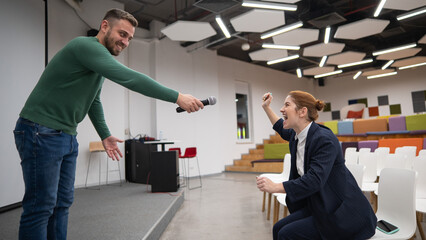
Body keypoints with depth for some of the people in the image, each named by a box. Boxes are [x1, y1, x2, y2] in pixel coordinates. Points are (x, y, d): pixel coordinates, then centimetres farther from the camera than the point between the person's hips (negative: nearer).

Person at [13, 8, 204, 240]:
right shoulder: (85, 45, -18)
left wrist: (105, 135, 15)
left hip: (67, 136, 9)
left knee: (62, 204, 10)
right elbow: (128, 78, -31)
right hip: (41, 133, -9)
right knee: (41, 206, -4)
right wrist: (177, 97, -32)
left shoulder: (100, 60, 13)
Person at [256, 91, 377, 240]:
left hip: (343, 213, -8)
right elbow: (283, 129, 28)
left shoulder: (324, 139, -24)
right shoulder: (296, 136, 2)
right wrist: (266, 107, 26)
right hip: (318, 207, 8)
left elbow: (314, 180, -33)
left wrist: (275, 187, -37)